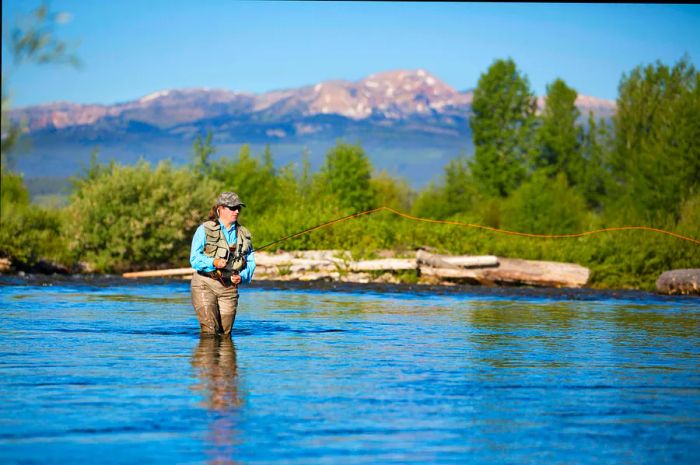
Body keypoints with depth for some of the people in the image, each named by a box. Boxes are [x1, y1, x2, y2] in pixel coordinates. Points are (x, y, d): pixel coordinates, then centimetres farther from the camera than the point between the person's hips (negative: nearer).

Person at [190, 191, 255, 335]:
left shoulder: (243, 234, 12)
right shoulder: (204, 230, -3)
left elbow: (250, 262, 12)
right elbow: (195, 258, -11)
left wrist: (242, 277, -9)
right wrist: (213, 263, -29)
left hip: (229, 288, 4)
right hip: (205, 285, -4)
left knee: (225, 333, 6)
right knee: (209, 331, -16)